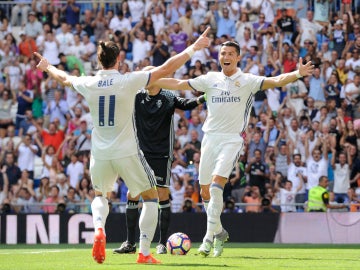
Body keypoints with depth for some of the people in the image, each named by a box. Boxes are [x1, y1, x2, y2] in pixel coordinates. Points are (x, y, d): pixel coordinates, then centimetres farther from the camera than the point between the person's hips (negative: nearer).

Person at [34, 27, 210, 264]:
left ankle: (99, 230, -3)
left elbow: (64, 78, 20)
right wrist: (194, 48, -1)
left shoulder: (88, 84, -1)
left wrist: (47, 66, 42)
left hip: (100, 155, 4)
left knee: (100, 195, 28)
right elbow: (166, 69, -10)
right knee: (151, 197, 14)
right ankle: (144, 253, 5)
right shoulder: (128, 81, -12)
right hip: (127, 153, -4)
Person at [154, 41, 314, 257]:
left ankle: (210, 237, -15)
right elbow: (178, 84, 14)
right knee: (206, 192, 6)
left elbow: (276, 81, -15)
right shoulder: (210, 79, 9)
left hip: (232, 140, -4)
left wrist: (297, 74, -32)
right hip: (210, 138, 4)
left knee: (216, 186, -20)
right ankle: (219, 232, 26)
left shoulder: (247, 81, -2)